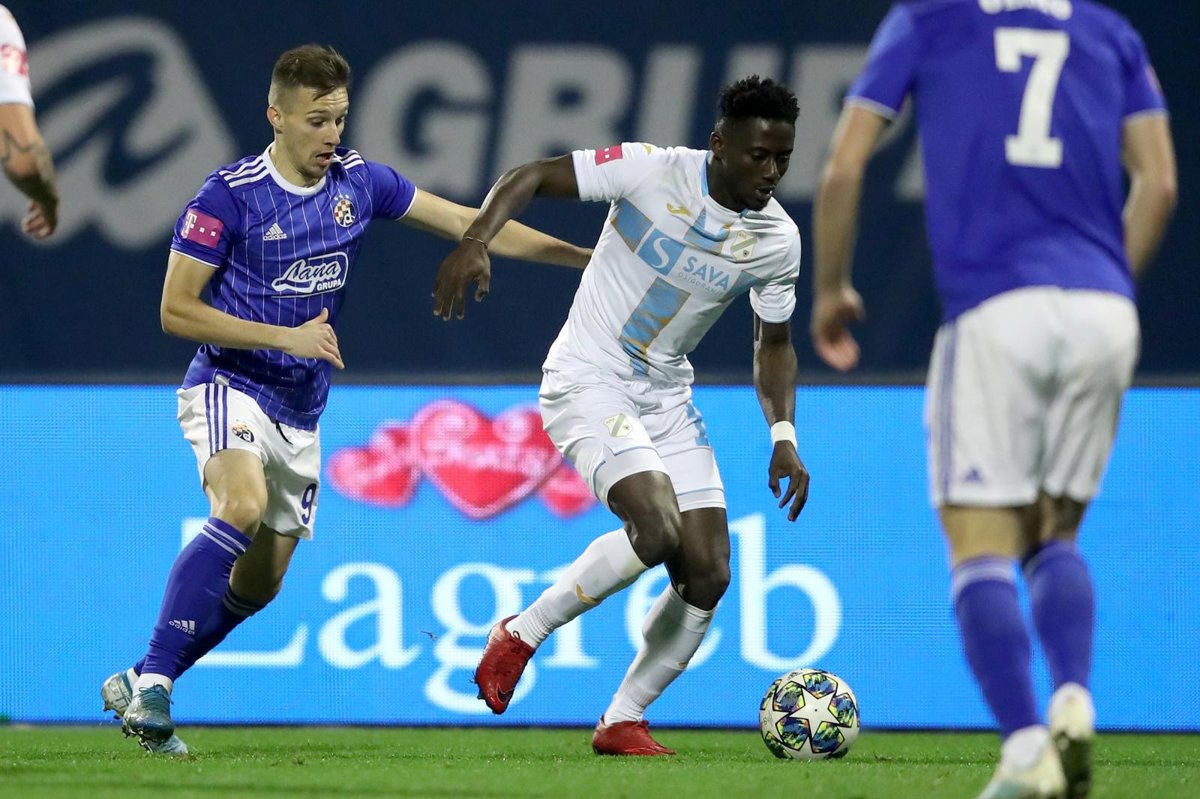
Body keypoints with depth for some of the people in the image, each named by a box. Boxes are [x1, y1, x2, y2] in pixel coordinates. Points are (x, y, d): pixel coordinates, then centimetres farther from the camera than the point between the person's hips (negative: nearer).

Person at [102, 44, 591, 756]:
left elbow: (467, 223, 7)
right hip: (229, 385, -7)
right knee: (243, 509, -34)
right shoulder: (230, 194, -14)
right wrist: (287, 336, -20)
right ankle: (153, 681, -32)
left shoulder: (359, 181, 1)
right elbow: (176, 309, -13)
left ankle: (139, 688, 22)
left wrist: (587, 256, 4)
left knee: (261, 582, 8)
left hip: (301, 412, 7)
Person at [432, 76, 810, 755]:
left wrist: (783, 436, -2)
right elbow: (533, 177, -12)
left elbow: (774, 343, 12)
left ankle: (623, 721, 13)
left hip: (666, 394, 6)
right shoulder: (654, 171, -17)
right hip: (587, 384, -6)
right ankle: (522, 634, -6)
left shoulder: (778, 241, -2)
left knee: (709, 574, -4)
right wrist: (477, 241, -30)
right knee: (658, 529, -27)